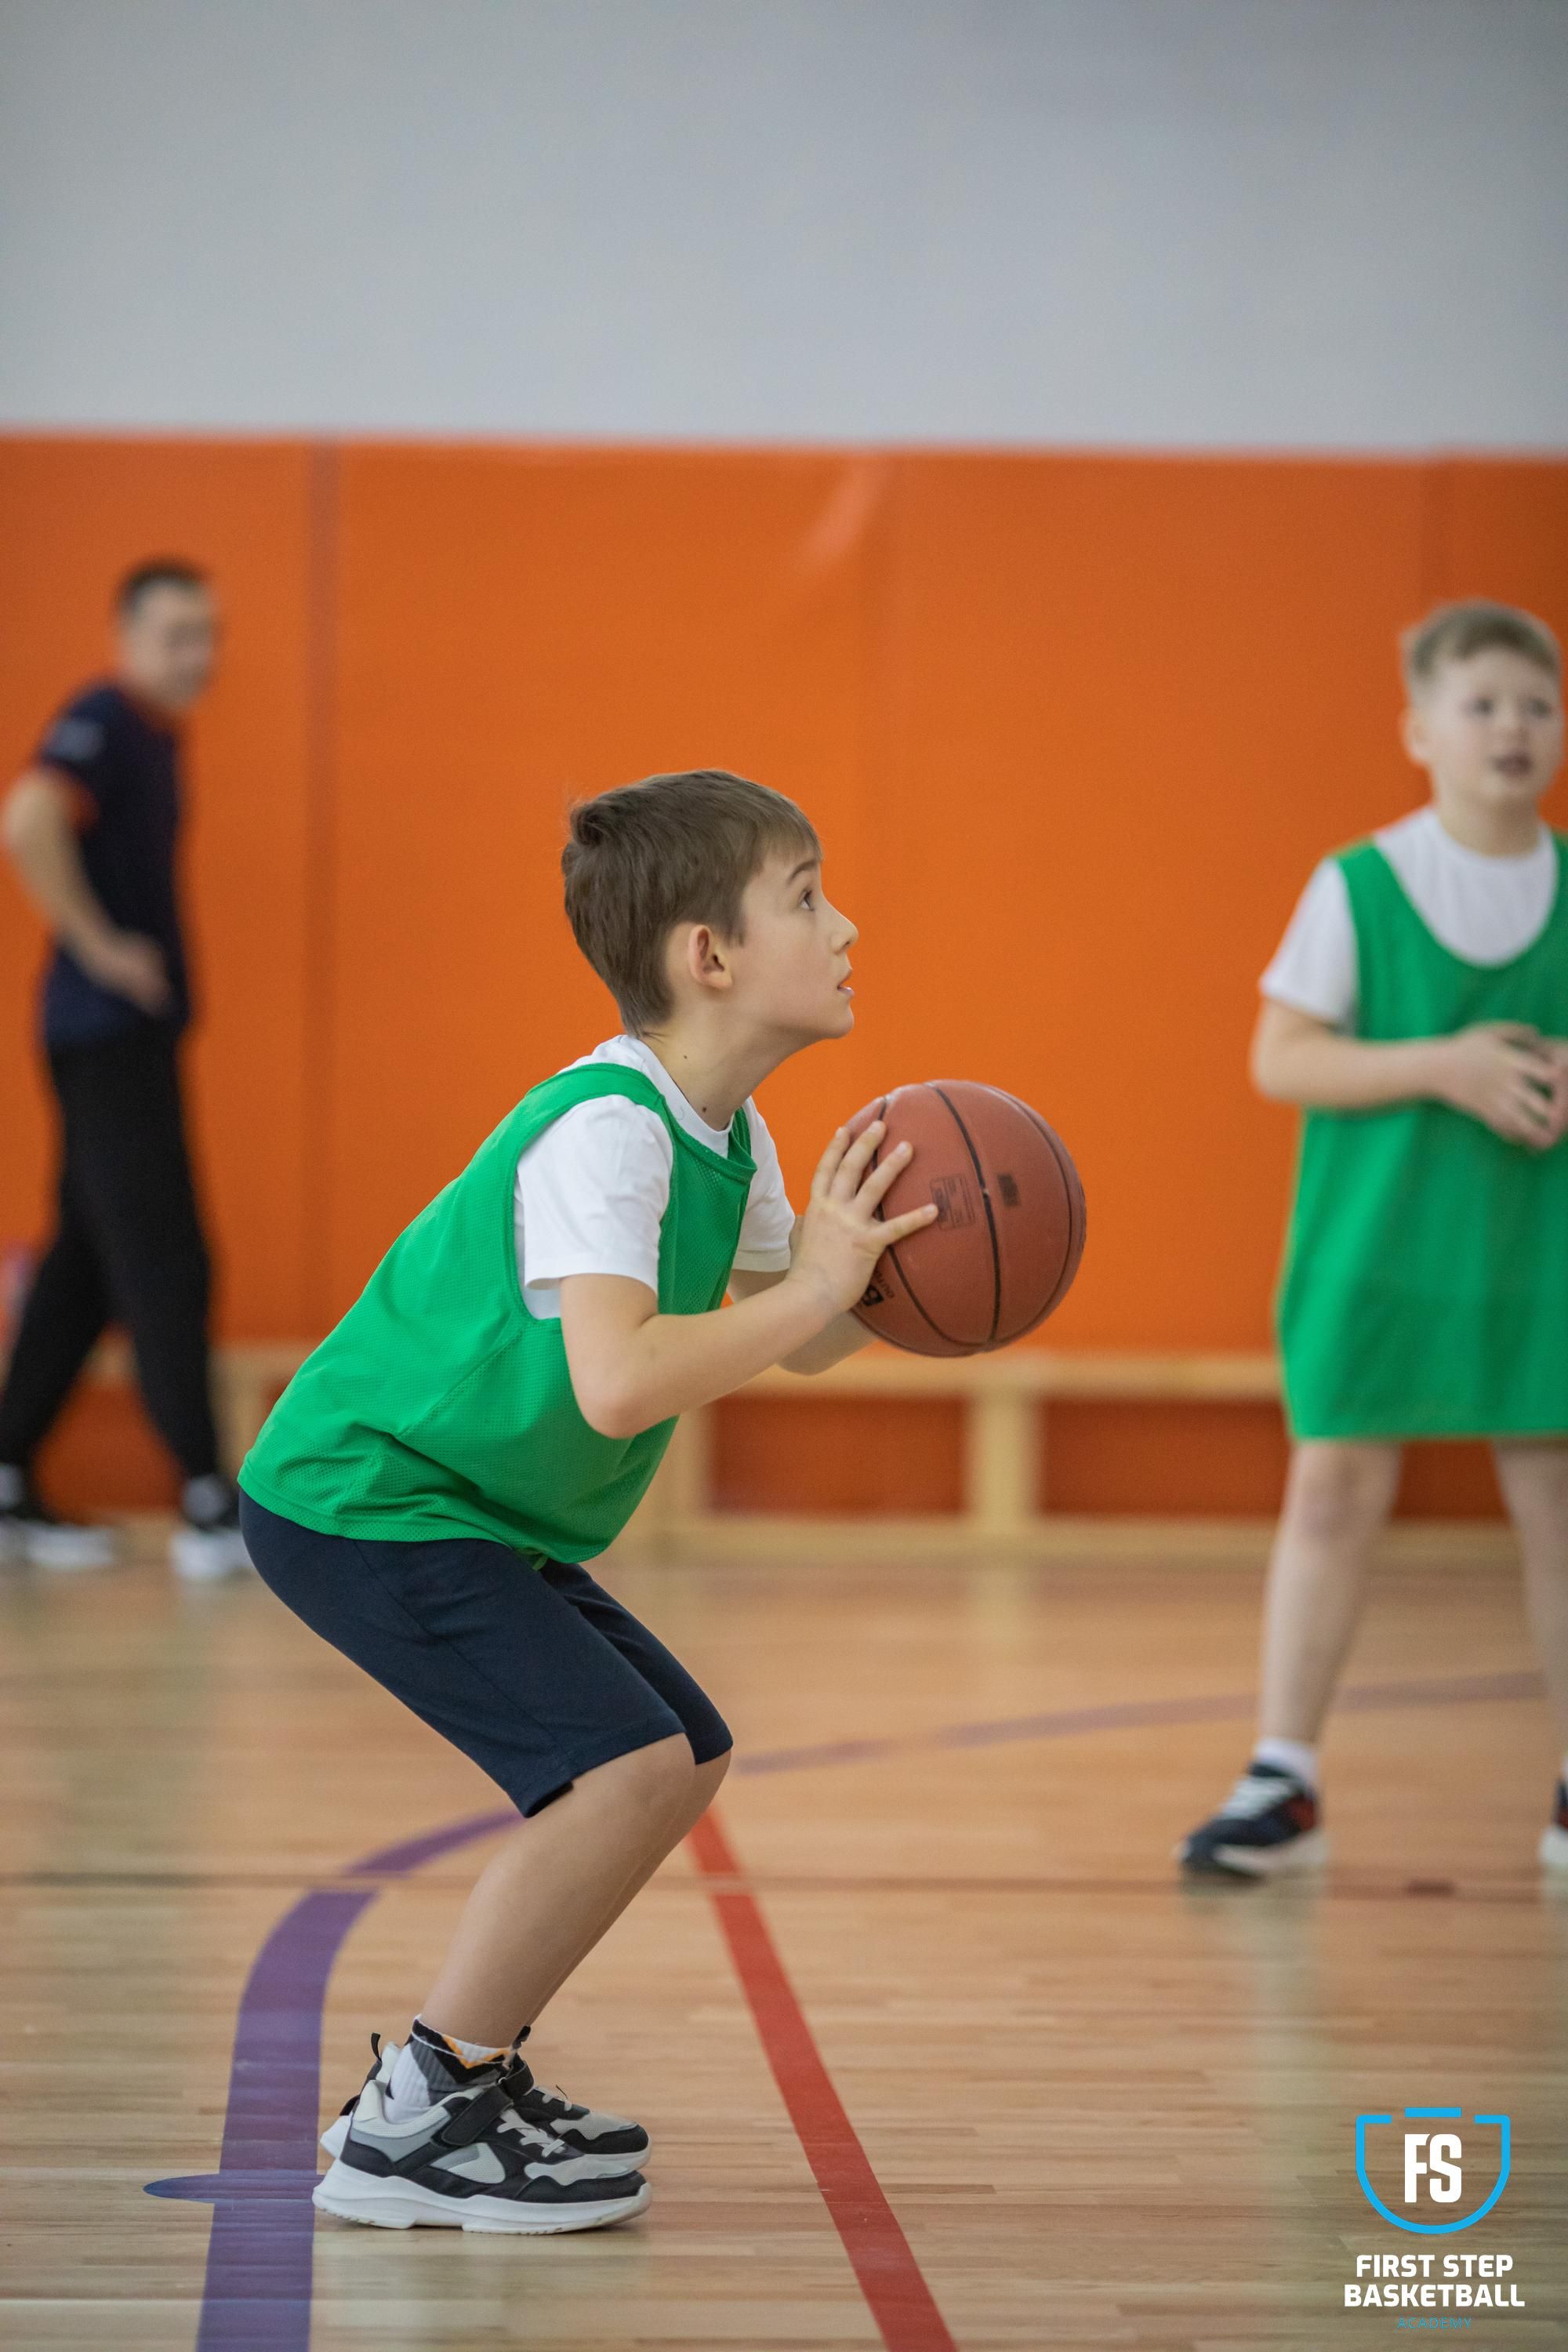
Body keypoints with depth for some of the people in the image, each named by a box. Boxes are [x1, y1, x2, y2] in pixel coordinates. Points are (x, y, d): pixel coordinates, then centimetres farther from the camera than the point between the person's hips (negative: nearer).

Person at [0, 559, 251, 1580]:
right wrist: (99, 947, -22)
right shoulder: (102, 722, -13)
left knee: (91, 1262, 12)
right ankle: (210, 1508, -9)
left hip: (137, 1033, 10)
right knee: (163, 1260, -10)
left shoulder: (156, 734, 16)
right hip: (109, 1031, -10)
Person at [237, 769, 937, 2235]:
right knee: (626, 1763, -21)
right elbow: (617, 1383, -39)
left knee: (686, 1759, 11)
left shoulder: (725, 1132, 5)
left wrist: (886, 1272, -4)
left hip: (469, 1509, 10)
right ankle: (412, 2129, -9)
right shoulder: (604, 1133, -26)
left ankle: (460, 2076, 20)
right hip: (357, 1498, -10)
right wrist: (812, 1284, -30)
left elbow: (794, 1341, 16)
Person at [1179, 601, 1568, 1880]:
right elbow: (1281, 1058, -7)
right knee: (1333, 1487, -1)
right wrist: (1443, 1066, -18)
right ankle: (1283, 1784, 7)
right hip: (1378, 1239, -2)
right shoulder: (1357, 885, -4)